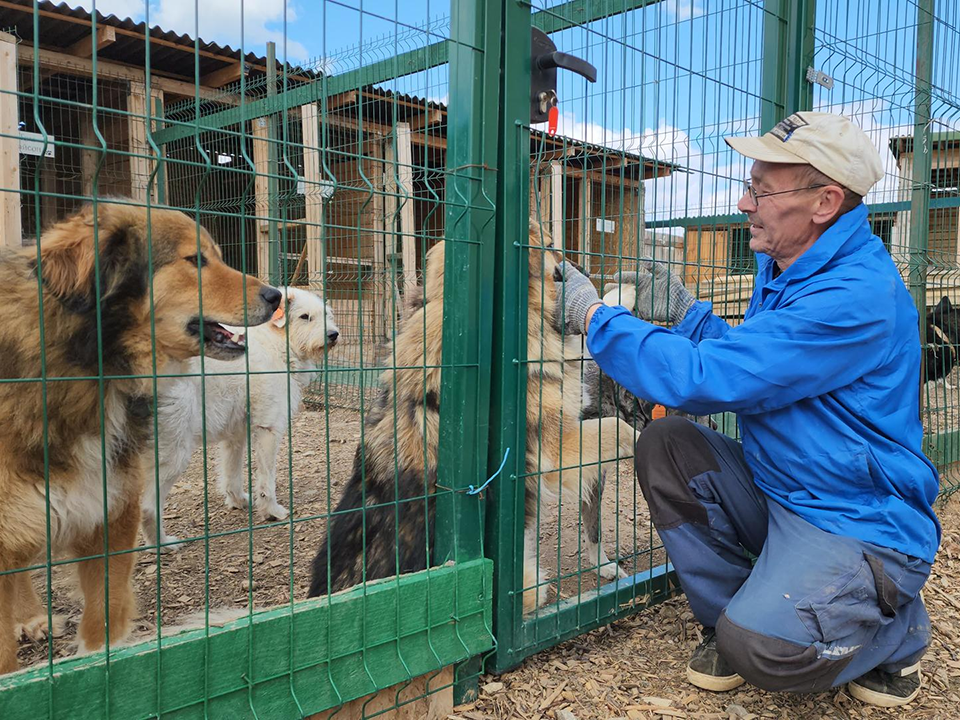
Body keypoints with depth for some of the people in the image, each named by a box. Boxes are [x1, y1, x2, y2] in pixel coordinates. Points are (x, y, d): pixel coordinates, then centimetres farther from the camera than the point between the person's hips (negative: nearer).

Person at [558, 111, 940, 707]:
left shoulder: (855, 295, -27)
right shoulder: (785, 265, 5)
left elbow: (706, 380, -31)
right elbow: (744, 365, 14)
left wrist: (593, 314, -22)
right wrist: (685, 314, 0)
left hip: (859, 519, -8)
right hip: (776, 492, 8)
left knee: (763, 648, -27)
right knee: (664, 444, -9)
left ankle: (897, 626, 7)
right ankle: (733, 616, 5)